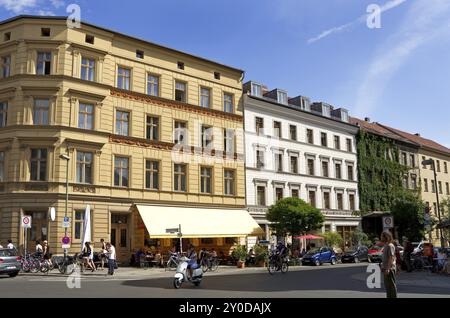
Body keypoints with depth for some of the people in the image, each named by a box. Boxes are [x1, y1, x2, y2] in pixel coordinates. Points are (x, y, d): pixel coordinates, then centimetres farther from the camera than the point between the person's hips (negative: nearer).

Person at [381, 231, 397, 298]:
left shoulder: (390, 246, -16)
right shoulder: (386, 245, 14)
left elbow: (391, 258, -22)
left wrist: (388, 268, -26)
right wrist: (383, 266, 20)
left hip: (390, 268, -10)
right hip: (386, 268, 10)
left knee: (391, 285, -4)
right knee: (387, 285, 16)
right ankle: (389, 296, 24)